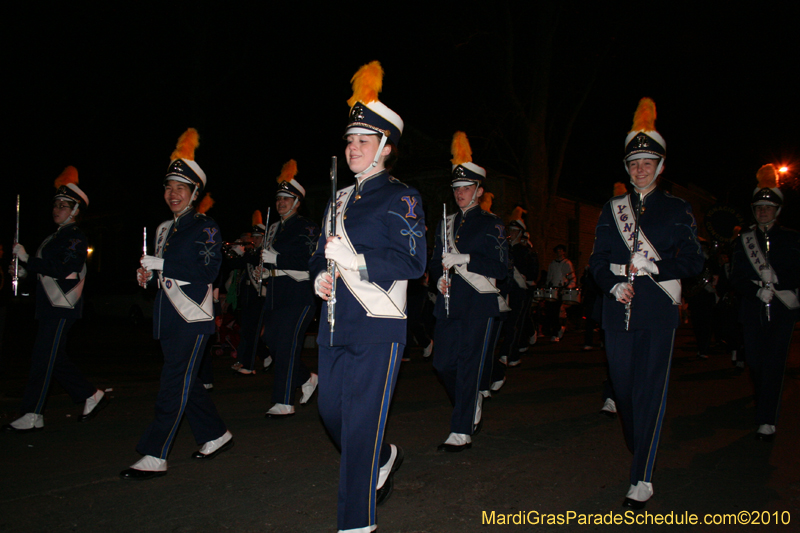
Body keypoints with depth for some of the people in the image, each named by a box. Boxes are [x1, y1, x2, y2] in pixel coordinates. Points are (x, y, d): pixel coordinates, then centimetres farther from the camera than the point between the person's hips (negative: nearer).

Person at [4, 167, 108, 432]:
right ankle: (92, 396, 21)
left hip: (63, 308, -10)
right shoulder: (56, 236, 19)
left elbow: (62, 270, -22)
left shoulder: (76, 238, -10)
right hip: (51, 308, 10)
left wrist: (26, 258, -19)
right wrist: (24, 269, 7)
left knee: (42, 358, -7)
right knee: (55, 359, 12)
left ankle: (32, 416, 1)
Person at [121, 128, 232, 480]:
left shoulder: (205, 227, -6)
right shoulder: (165, 230, 17)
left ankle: (154, 457, -1)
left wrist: (162, 264, -17)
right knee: (185, 383, 13)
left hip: (193, 318, -8)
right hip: (168, 317, 8)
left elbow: (208, 270, -17)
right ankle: (217, 436, 27)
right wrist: (149, 276, 3)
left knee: (175, 384, -6)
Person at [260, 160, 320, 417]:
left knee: (287, 344, -10)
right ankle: (307, 379, 28)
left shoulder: (306, 227, -6)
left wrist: (277, 258, -20)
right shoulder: (274, 229, 19)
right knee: (272, 340, 8)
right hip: (276, 295, 8)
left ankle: (284, 403, -4)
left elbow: (310, 259, -18)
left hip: (299, 294, -8)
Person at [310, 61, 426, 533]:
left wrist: (352, 260, -22)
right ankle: (383, 458, 44)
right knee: (332, 413, 17)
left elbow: (413, 263, -15)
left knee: (361, 423, -3)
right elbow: (322, 252, 25)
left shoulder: (401, 198, -5)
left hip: (378, 328, -7)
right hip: (335, 325, 8)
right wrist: (320, 276, 3)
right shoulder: (341, 199, 16)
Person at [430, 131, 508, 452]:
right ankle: (473, 409, 31)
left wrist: (463, 259, -19)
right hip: (450, 302, 6)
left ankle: (462, 432, 2)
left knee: (469, 365, -6)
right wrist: (440, 277, -1)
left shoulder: (491, 225, -1)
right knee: (444, 364, 6)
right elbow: (435, 262, 21)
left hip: (480, 304, -6)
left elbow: (500, 268, -10)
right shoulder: (446, 224, 16)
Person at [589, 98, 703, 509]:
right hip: (619, 313, 3)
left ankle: (642, 479, 1)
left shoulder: (677, 210, 5)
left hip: (658, 313, -3)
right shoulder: (612, 210, 11)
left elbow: (692, 263, 1)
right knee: (623, 387, 11)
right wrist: (614, 285, -10)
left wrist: (650, 266, -14)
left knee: (650, 392, -5)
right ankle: (638, 449, 35)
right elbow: (597, 262, 9)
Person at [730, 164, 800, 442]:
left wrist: (775, 282, -12)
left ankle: (767, 420, -6)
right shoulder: (744, 240, 9)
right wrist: (758, 291, -12)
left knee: (774, 364, -9)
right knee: (755, 362, 7)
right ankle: (765, 403, 34)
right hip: (753, 311, 2)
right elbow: (736, 278, 4)